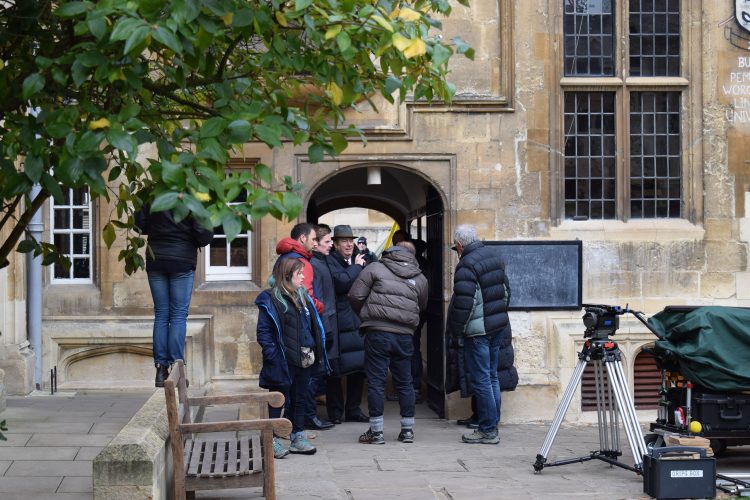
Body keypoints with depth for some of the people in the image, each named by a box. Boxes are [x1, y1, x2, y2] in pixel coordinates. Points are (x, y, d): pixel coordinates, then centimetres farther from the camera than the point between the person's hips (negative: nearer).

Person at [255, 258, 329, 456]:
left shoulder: (304, 297, 12)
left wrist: (315, 354, 10)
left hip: (303, 361, 7)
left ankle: (298, 437, 24)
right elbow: (263, 332, -13)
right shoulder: (270, 300, -11)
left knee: (299, 400, 14)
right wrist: (274, 356, -20)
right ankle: (271, 440, 11)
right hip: (282, 363, -7)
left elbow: (314, 327, 18)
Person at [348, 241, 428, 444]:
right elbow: (422, 307, 22)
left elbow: (355, 295, -1)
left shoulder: (375, 268, 1)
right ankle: (408, 430, 18)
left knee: (376, 382, 2)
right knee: (404, 383, 13)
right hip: (405, 336, 3)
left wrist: (365, 315, 15)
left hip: (377, 333, -3)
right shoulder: (420, 279, 12)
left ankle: (376, 431, 3)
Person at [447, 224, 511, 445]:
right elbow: (506, 291, 18)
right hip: (498, 327, 9)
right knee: (492, 377, 14)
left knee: (480, 380, -3)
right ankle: (492, 425, 19)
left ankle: (488, 430, -1)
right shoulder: (495, 257, 11)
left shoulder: (466, 265, -16)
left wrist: (457, 330, -9)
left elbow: (463, 303, -20)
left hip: (477, 331, -9)